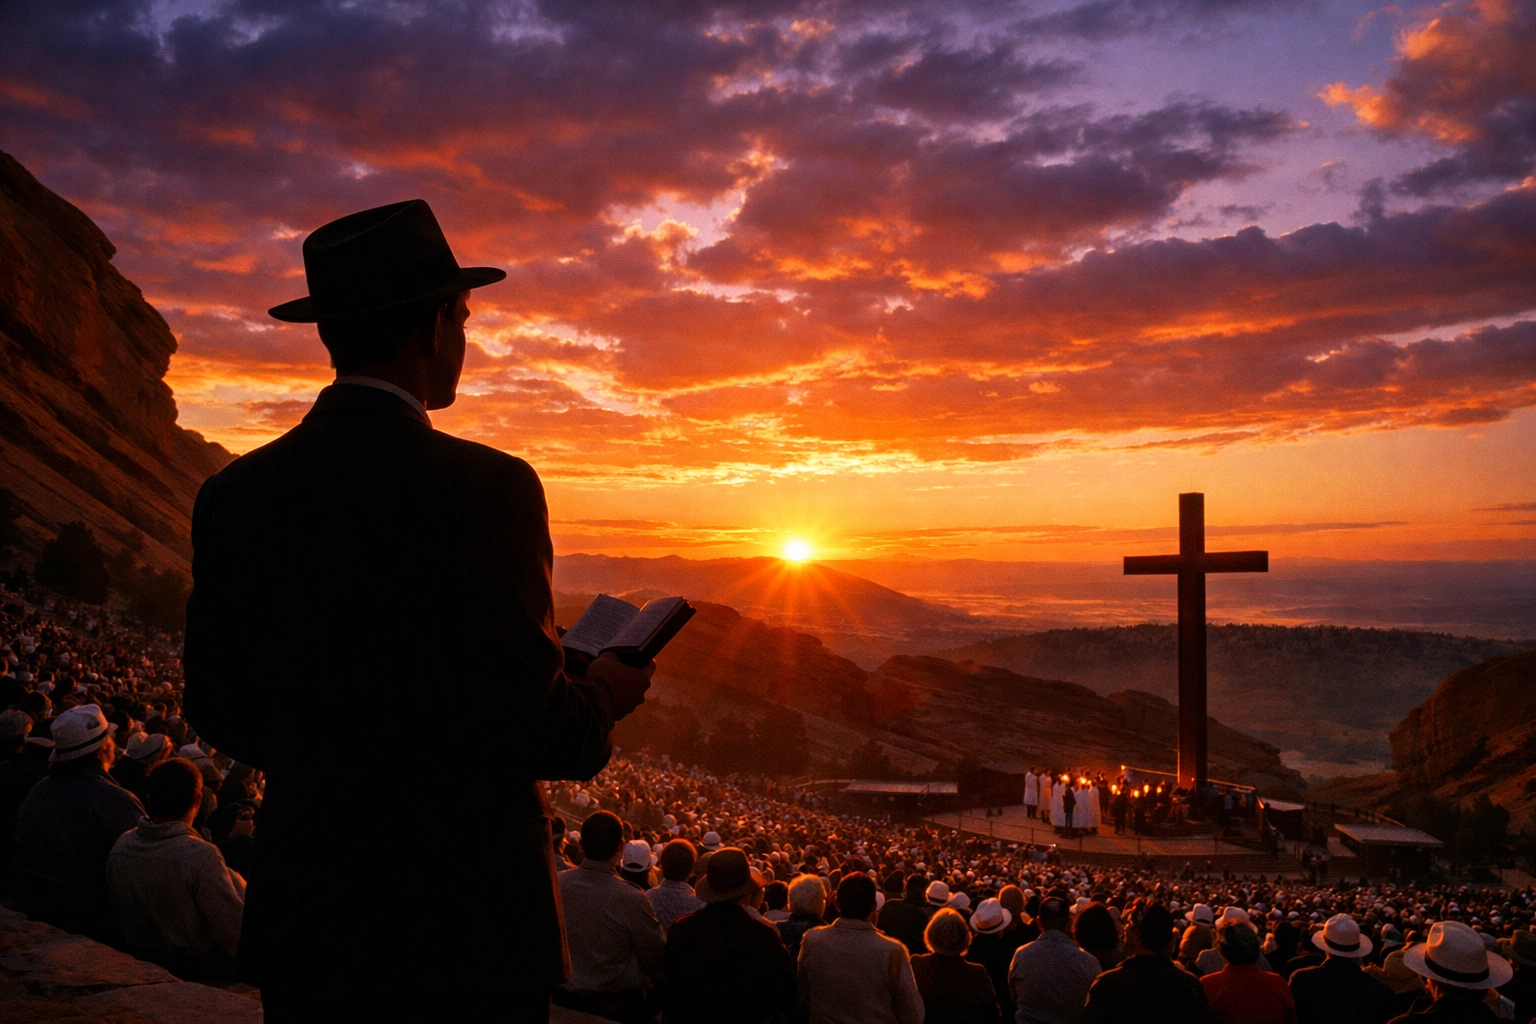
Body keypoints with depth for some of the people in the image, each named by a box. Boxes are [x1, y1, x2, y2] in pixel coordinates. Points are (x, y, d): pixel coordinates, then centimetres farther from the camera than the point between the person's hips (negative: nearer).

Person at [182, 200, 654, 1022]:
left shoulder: (232, 493, -2)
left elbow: (217, 709, 6)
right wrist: (606, 695, 2)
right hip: (466, 931, -5)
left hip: (303, 925, 5)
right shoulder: (487, 488, -19)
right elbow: (531, 730, -19)